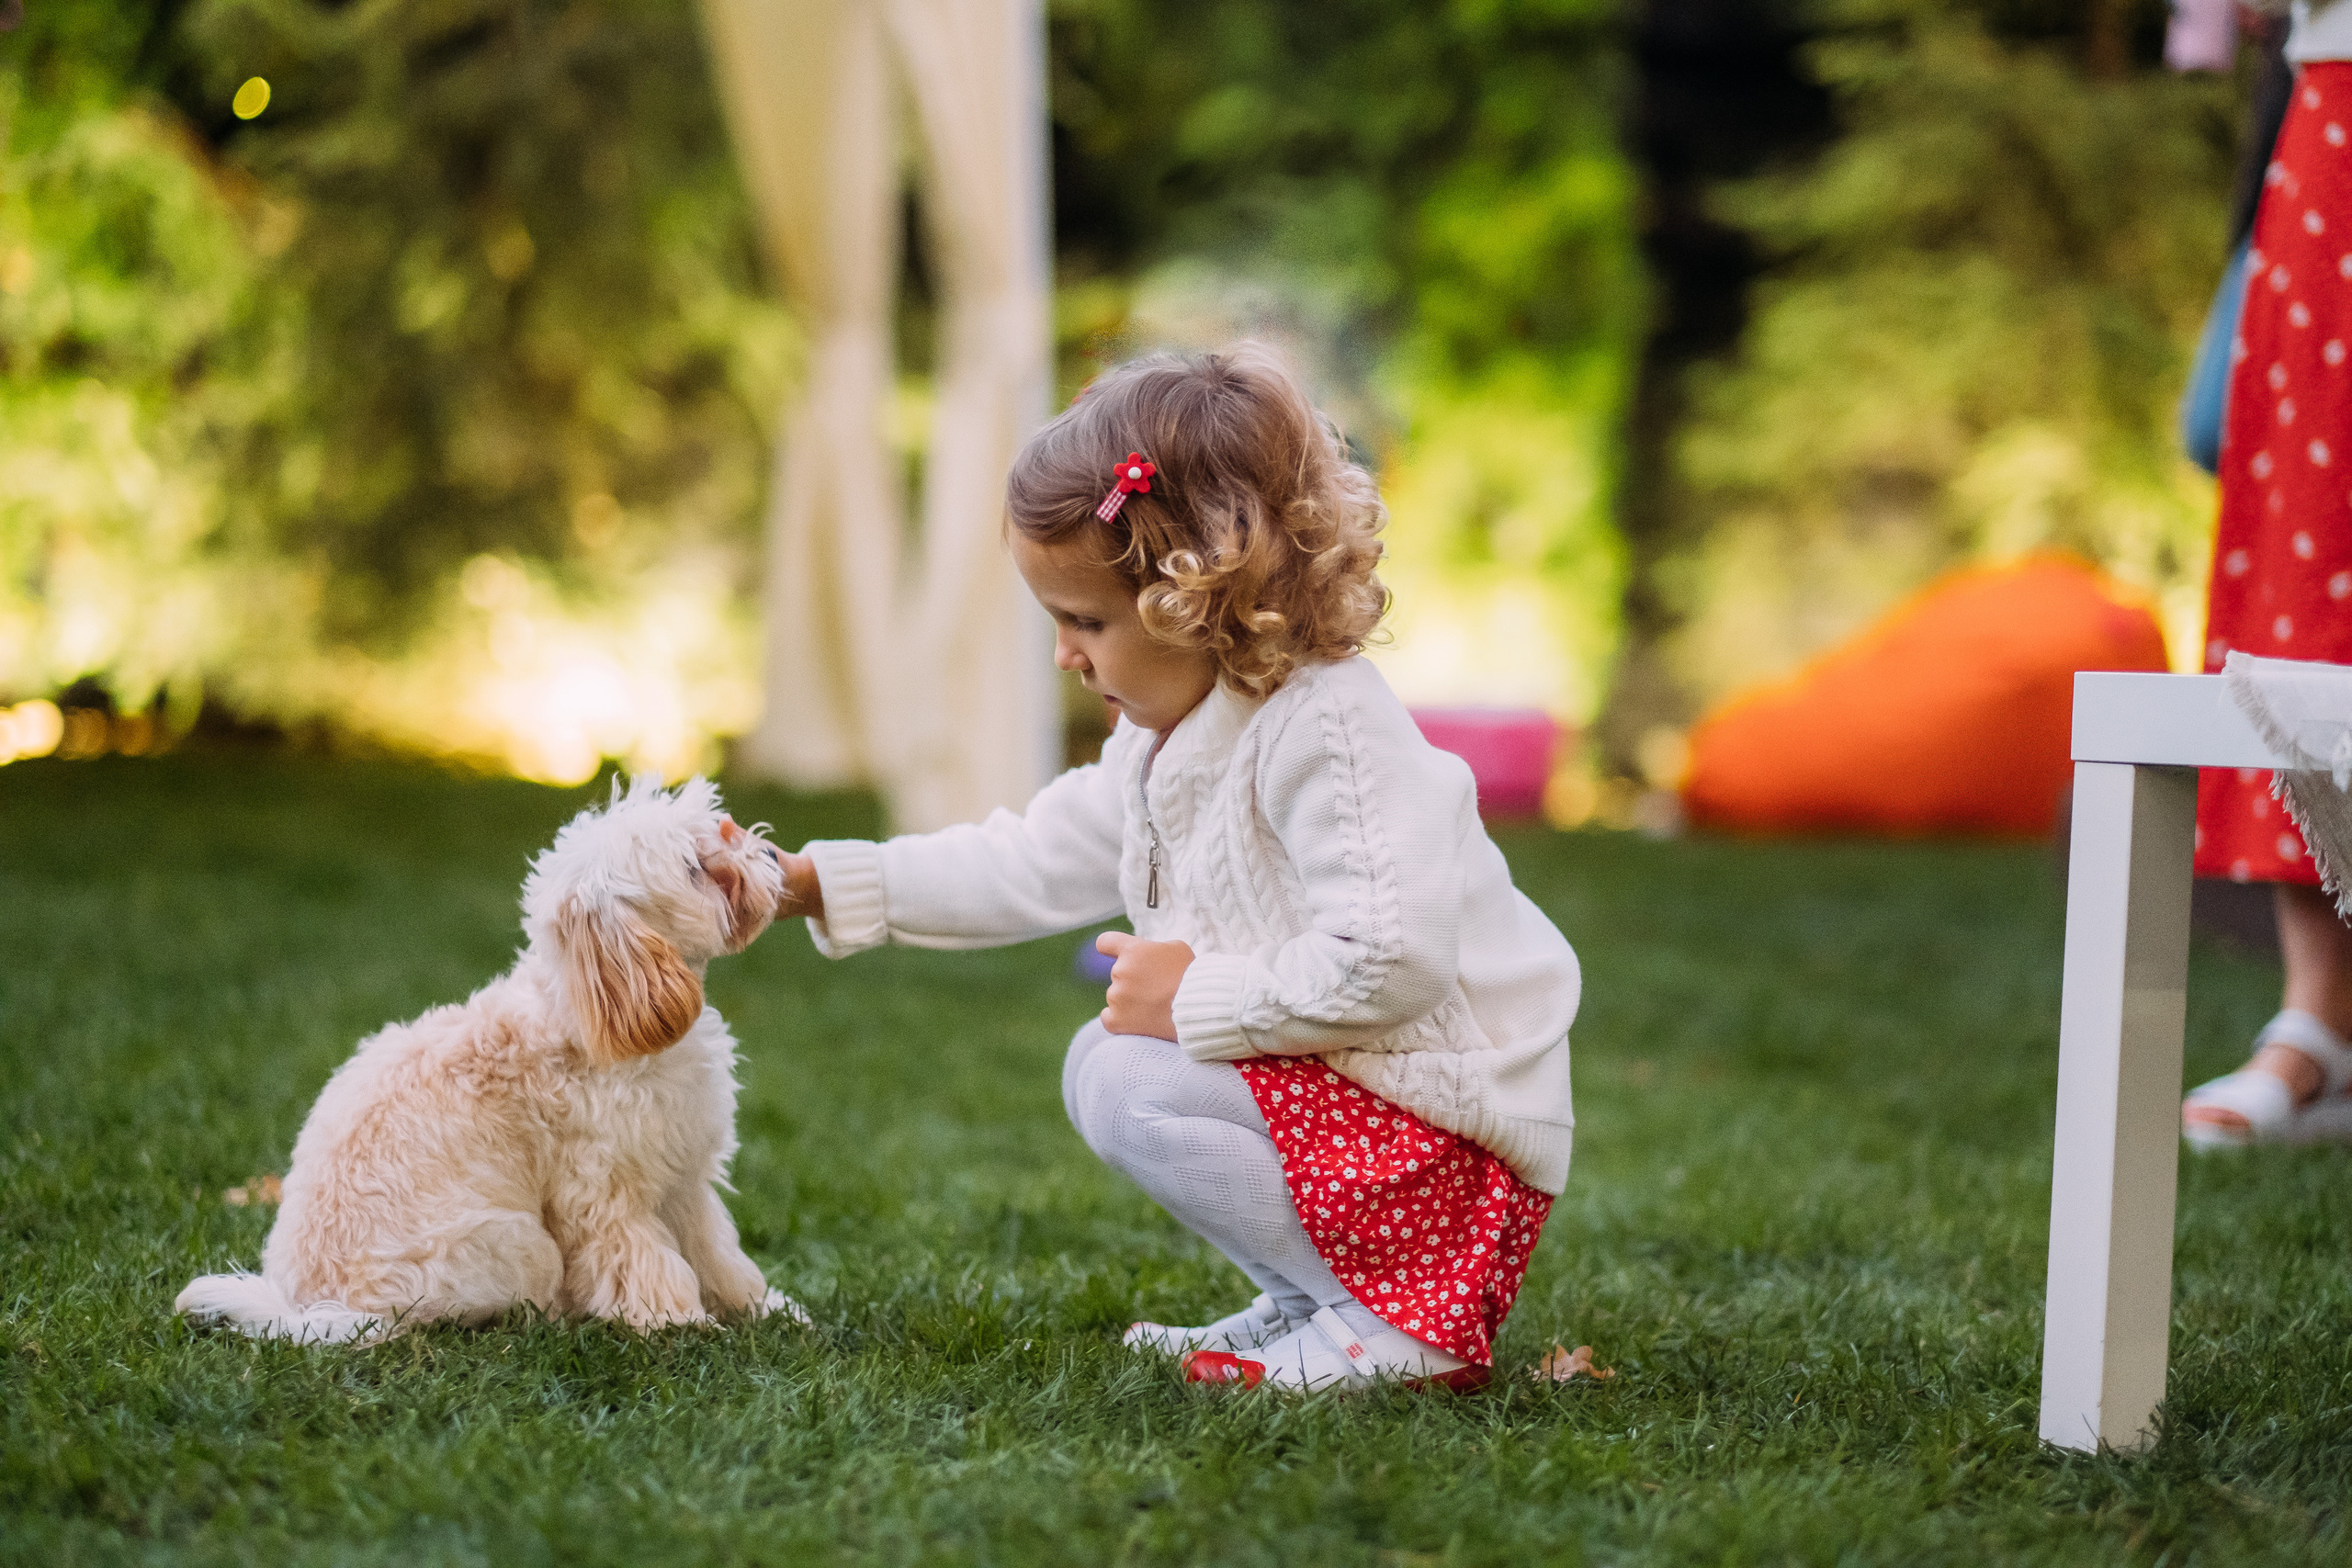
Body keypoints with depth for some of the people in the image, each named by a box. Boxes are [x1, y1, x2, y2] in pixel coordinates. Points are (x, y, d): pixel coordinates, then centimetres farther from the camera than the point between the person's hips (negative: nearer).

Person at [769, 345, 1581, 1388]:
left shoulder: (1328, 732, -24)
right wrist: (819, 882, 12)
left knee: (1128, 1089, -19)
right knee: (1100, 1063, 15)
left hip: (1451, 1125, -11)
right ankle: (1305, 1297, 12)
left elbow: (1390, 961, -33)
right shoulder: (1166, 739, 8)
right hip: (1342, 1092, 11)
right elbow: (1034, 864, 17)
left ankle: (1397, 1320, -11)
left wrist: (1200, 998, -22)